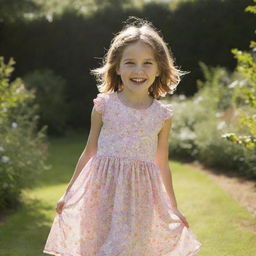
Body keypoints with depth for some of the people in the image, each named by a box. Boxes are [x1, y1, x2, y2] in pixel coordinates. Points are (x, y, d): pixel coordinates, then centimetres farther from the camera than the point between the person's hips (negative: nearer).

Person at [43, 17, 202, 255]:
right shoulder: (104, 106, -3)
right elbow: (89, 153, 7)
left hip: (139, 197, 0)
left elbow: (162, 164, 10)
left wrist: (174, 208, 14)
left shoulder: (162, 115, 0)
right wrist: (68, 193, 11)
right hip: (103, 191, 0)